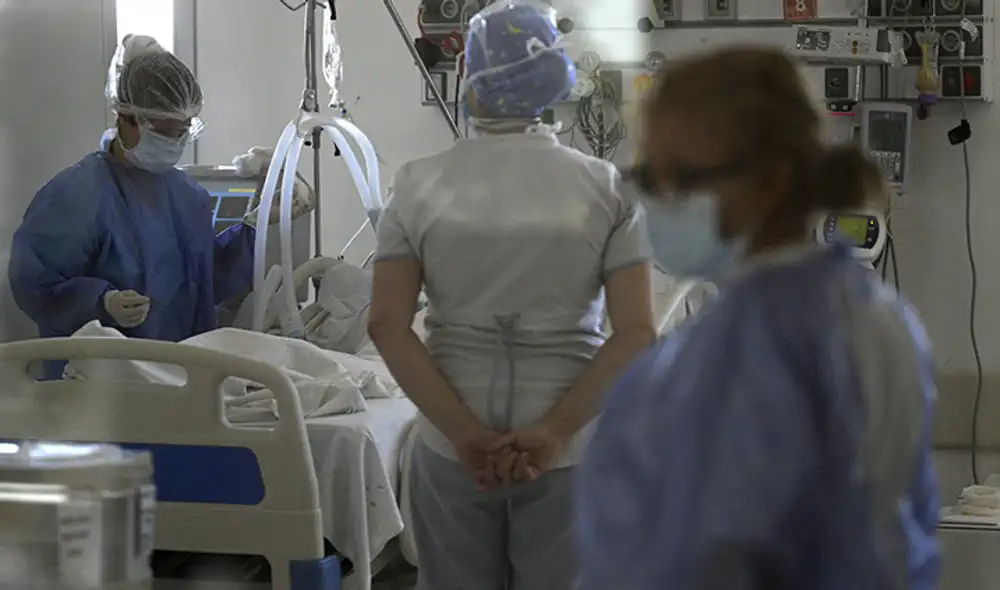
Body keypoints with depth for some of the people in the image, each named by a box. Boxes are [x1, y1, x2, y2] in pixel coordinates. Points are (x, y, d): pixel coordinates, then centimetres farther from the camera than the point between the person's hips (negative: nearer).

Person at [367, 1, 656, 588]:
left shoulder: (419, 185, -2)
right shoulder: (607, 187, -4)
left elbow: (387, 326, -9)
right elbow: (636, 333, -12)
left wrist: (465, 432, -12)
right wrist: (555, 431, -14)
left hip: (451, 445, 1)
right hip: (569, 450, -1)